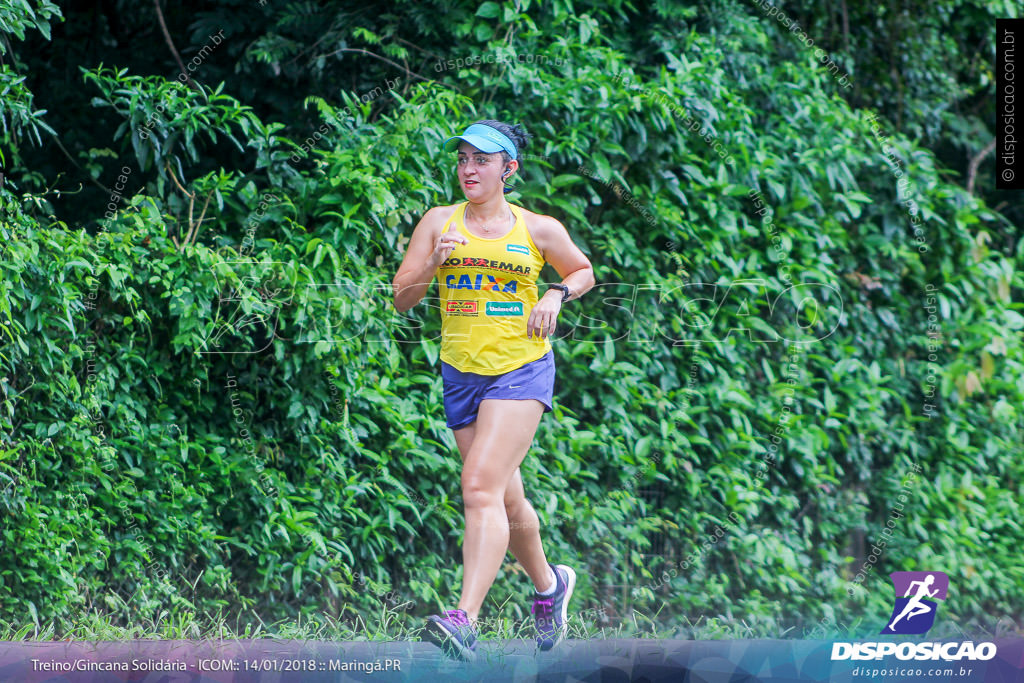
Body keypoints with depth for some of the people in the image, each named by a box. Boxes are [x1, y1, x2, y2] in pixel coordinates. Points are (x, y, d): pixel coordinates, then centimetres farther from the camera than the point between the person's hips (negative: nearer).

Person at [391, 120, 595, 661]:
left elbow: (583, 272, 19)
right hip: (461, 373, 4)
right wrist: (434, 263, -16)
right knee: (506, 499, 12)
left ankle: (465, 620, -30)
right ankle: (549, 585, 39)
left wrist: (555, 296, -1)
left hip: (522, 369, -4)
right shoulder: (439, 222, 5)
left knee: (481, 487, -20)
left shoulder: (539, 230, 2)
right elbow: (400, 299, 2)